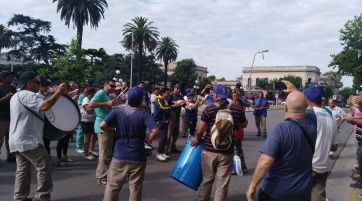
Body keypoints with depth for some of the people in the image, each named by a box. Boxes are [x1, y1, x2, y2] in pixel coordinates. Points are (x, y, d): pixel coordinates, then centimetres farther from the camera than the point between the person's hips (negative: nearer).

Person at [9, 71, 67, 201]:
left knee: (22, 170, 14)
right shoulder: (28, 95, -15)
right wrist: (59, 92, -27)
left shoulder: (16, 96, 19)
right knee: (45, 167, -4)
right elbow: (44, 106, -32)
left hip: (17, 140, 10)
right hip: (28, 141, -10)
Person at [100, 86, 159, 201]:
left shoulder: (118, 111, -2)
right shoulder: (143, 114, -8)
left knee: (112, 186, 13)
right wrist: (149, 139, -2)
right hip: (137, 157, -1)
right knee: (135, 189, 10)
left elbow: (103, 125, -11)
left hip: (119, 156, 2)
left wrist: (115, 133, 5)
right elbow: (155, 130, -21)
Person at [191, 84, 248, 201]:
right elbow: (244, 125, 13)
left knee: (207, 179, 17)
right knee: (222, 182, 7)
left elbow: (200, 130, -11)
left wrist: (197, 139, 9)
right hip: (227, 152, 1)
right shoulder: (237, 109, -4)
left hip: (209, 151, 0)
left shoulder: (209, 109, -10)